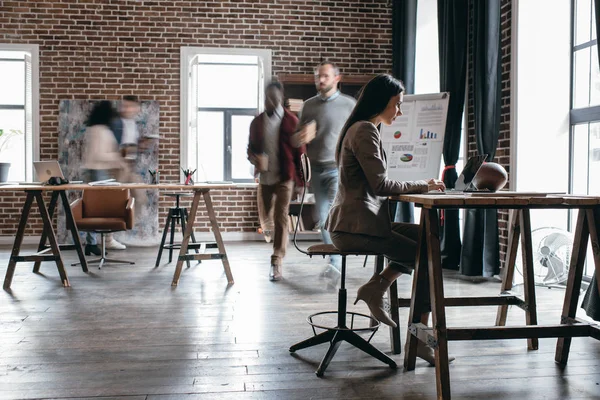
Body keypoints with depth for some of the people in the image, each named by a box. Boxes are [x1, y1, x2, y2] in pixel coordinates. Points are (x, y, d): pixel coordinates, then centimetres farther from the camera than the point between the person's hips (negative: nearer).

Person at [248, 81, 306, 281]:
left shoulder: (291, 121, -5)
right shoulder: (257, 122, 7)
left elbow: (300, 152, -3)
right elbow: (250, 148, 13)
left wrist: (300, 181, -3)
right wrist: (255, 160, -11)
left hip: (284, 177, -4)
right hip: (265, 177, 4)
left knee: (280, 218, -8)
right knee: (267, 217, 13)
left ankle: (277, 262, -6)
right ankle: (279, 249, 37)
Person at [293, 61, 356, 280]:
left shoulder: (349, 105, 0)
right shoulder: (308, 105, 10)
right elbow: (297, 137, 15)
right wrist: (301, 138, -9)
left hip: (340, 168, -4)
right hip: (317, 169, 4)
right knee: (322, 217, 7)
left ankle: (336, 262, -17)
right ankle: (334, 257, 21)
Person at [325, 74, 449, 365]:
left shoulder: (361, 129, 20)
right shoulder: (365, 130, -12)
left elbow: (374, 186, 19)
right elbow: (379, 185, -18)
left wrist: (420, 185, 9)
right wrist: (422, 186, -6)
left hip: (356, 221, 10)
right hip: (355, 226, -10)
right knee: (430, 258, -8)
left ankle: (375, 287, 7)